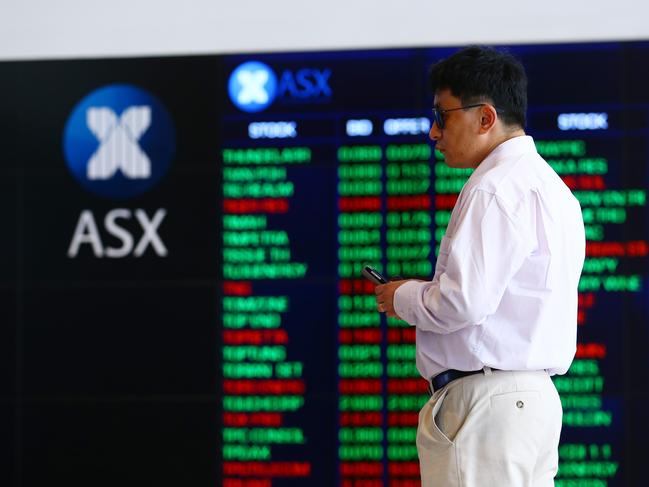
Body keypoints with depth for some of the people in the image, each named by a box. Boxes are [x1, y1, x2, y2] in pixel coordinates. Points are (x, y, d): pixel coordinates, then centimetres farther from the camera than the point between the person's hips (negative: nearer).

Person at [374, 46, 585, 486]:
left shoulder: (495, 189, -12)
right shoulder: (548, 184, 20)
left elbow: (465, 300, -20)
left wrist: (403, 298, -2)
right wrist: (424, 294, 15)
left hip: (488, 403, -10)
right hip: (535, 396, 10)